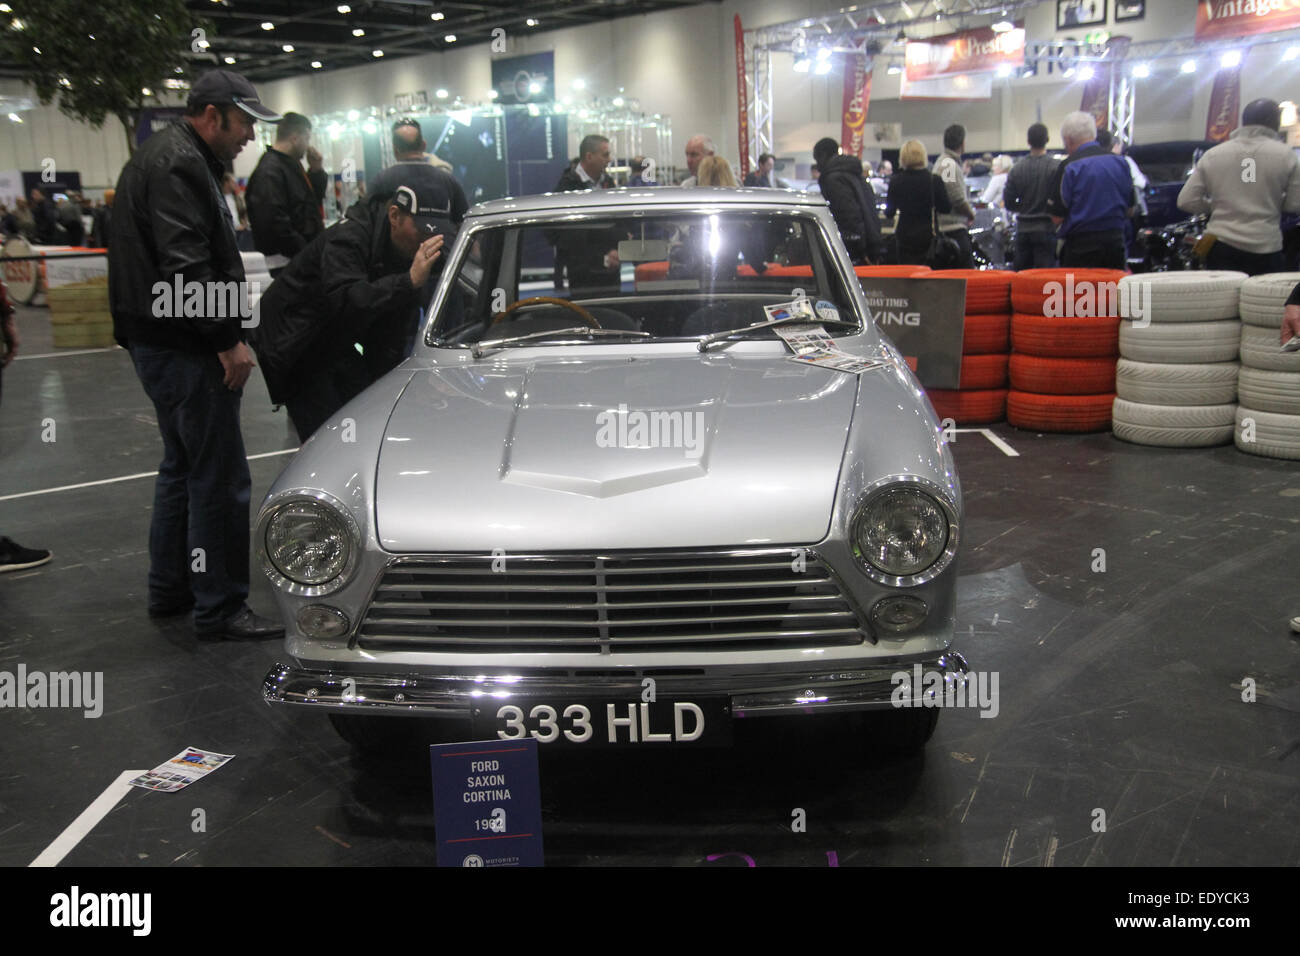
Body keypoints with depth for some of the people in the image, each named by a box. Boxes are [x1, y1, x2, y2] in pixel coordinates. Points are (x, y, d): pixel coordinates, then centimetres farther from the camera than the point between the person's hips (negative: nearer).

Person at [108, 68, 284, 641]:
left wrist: (222, 335, 19)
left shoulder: (166, 157, 19)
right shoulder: (178, 166, -15)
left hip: (160, 342, 11)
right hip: (183, 349, -11)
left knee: (183, 466, 20)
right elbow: (185, 267, -25)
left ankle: (169, 590, 31)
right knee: (219, 479, -6)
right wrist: (228, 340, -21)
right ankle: (220, 609, 2)